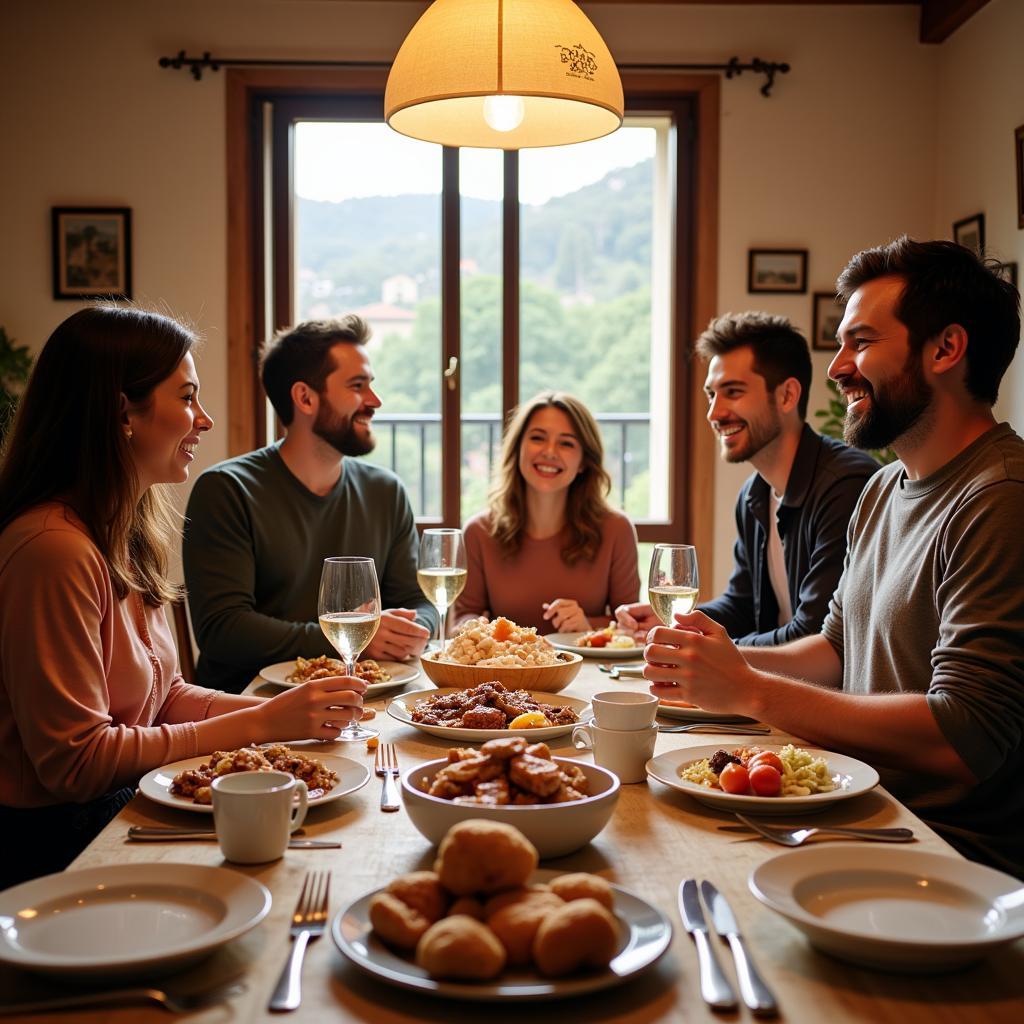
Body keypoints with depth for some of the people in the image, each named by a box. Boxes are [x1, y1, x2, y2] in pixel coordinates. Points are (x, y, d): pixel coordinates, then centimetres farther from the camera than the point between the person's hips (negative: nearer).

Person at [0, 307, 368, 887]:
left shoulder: (125, 535, 8)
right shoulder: (54, 547, -23)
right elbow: (75, 759, -21)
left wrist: (287, 710, -5)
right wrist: (261, 724, -17)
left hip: (119, 811, 8)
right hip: (53, 848, -8)